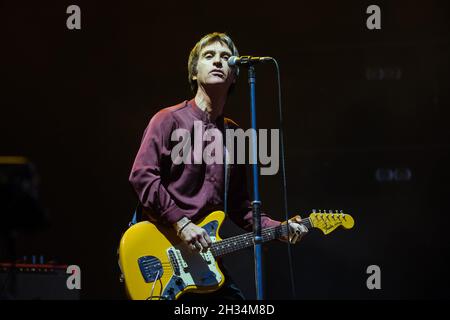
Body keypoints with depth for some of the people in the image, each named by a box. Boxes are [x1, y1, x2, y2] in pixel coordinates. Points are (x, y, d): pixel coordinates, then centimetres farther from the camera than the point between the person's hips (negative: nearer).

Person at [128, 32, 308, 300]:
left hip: (204, 253, 6)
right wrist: (181, 223, -20)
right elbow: (142, 175, -14)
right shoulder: (169, 120, -3)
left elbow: (239, 205, 20)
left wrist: (277, 228, 5)